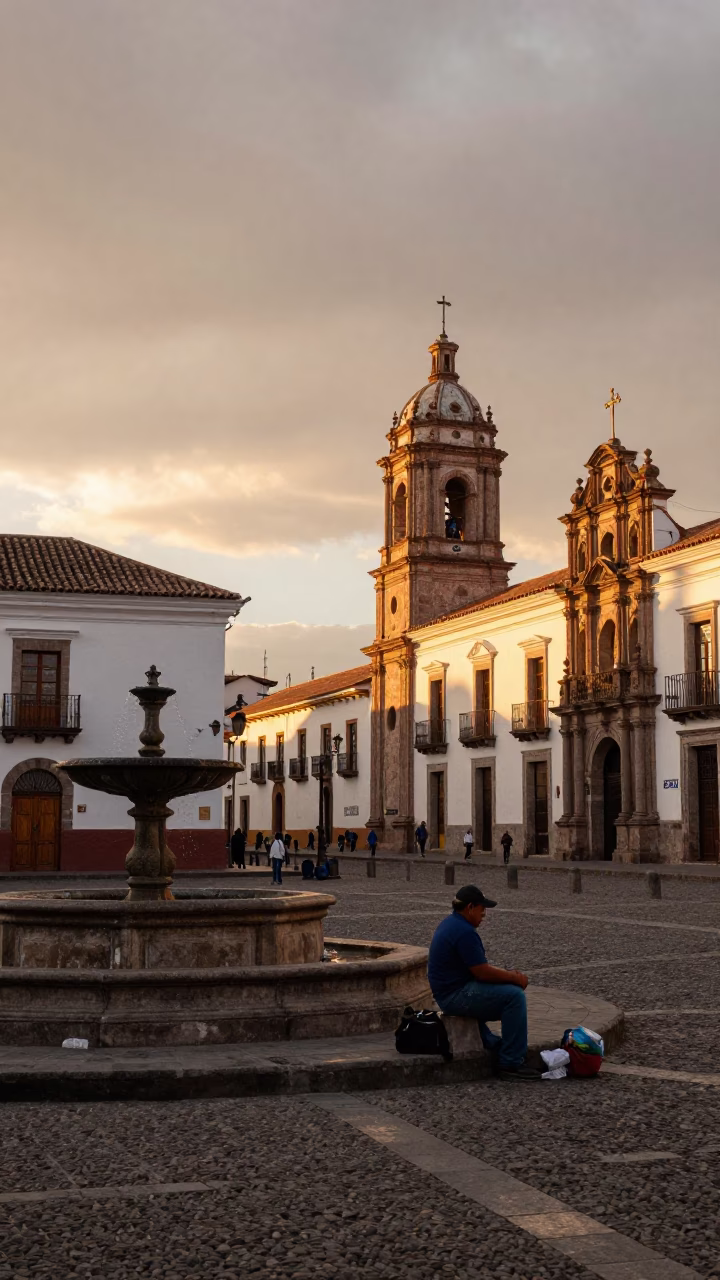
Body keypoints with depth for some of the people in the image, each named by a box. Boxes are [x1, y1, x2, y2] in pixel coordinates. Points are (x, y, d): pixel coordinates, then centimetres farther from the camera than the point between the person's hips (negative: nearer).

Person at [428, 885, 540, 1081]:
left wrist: (507, 972, 11)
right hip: (457, 995, -11)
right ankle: (511, 1064, -14)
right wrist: (515, 977, -7)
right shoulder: (464, 932, -21)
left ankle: (494, 1045, 23)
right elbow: (482, 972, -20)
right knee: (514, 995, -17)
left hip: (448, 992, 11)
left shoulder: (450, 923, 13)